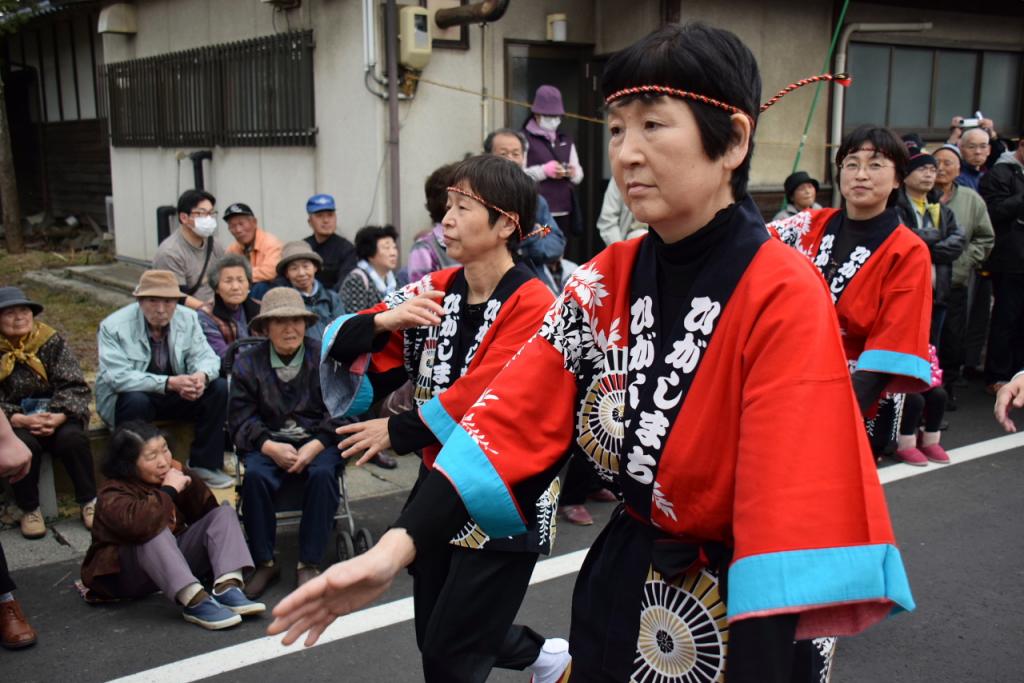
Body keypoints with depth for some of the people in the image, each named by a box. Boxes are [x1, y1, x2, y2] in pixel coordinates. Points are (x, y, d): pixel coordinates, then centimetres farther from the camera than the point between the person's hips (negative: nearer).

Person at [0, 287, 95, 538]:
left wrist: (58, 417, -23)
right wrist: (20, 420, -24)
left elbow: (75, 387, -5)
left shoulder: (51, 341, 0)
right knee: (23, 444, -32)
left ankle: (88, 501, -9)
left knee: (72, 438, -29)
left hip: (56, 416, 1)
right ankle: (29, 509, -11)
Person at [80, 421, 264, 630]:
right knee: (153, 530, -36)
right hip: (126, 576, -7)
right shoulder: (113, 495, -20)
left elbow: (208, 513, 3)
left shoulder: (172, 474, 1)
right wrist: (168, 491, -29)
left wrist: (190, 483, -13)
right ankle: (194, 601, -47)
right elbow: (136, 524, -43)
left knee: (224, 513, -7)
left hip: (173, 556, 7)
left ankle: (227, 588, -32)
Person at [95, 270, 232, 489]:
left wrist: (202, 376, -33)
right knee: (136, 401, -38)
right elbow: (119, 376, -28)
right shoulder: (114, 326, -19)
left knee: (219, 388, -15)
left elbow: (206, 356, -6)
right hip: (125, 396, -4)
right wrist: (169, 383, -39)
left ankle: (204, 464, -5)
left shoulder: (188, 318, -5)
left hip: (174, 396, 4)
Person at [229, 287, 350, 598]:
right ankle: (264, 563, -13)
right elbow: (241, 420, 1)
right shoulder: (248, 364, 6)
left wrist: (315, 446, -18)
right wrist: (270, 447, -17)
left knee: (322, 474, -33)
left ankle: (309, 564, -20)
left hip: (319, 441, -1)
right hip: (269, 442, 1)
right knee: (255, 476, -30)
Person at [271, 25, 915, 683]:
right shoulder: (608, 279, -3)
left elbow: (786, 513, -25)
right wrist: (397, 546, -19)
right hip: (618, 585, 5)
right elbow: (517, 416, -10)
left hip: (736, 612, -5)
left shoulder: (784, 297, -20)